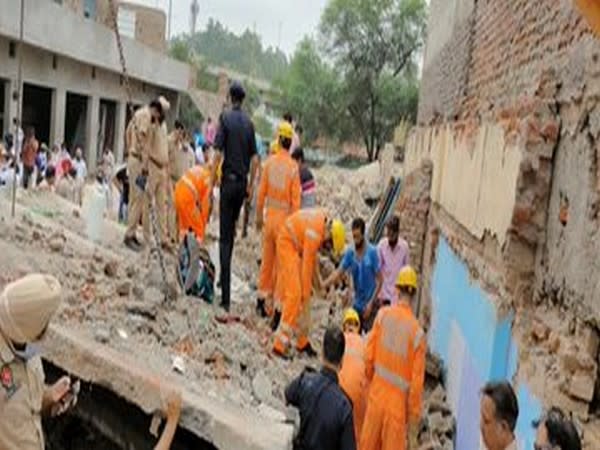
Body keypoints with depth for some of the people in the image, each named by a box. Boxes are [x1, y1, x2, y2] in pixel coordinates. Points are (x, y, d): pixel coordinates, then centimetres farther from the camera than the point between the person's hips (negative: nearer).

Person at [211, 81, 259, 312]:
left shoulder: (226, 118, -6)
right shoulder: (249, 122, 8)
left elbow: (218, 154, -12)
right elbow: (255, 159, 7)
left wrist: (211, 184, -8)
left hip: (228, 180, -5)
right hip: (242, 182, 5)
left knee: (225, 237, -4)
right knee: (231, 231, 19)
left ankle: (226, 297, -7)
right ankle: (224, 279, 29)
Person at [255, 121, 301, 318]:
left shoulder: (270, 162, -2)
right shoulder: (293, 167, -11)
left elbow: (261, 192, 4)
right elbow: (295, 200, -10)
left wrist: (259, 216, 15)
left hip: (269, 214, 3)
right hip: (284, 217, -3)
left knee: (267, 258, 15)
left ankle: (262, 296, 22)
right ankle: (271, 303, 9)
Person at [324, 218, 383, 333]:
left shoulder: (372, 252, -13)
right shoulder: (349, 253, 0)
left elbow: (379, 280, -10)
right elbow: (338, 272, -6)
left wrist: (371, 303, -14)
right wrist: (323, 285, -22)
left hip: (370, 305, -4)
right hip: (357, 305, 5)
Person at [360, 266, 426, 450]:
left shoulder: (383, 314, -7)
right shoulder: (417, 332, -15)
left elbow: (369, 356, -1)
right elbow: (417, 383, -12)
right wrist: (413, 428, -2)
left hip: (376, 395, 3)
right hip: (397, 403, -3)